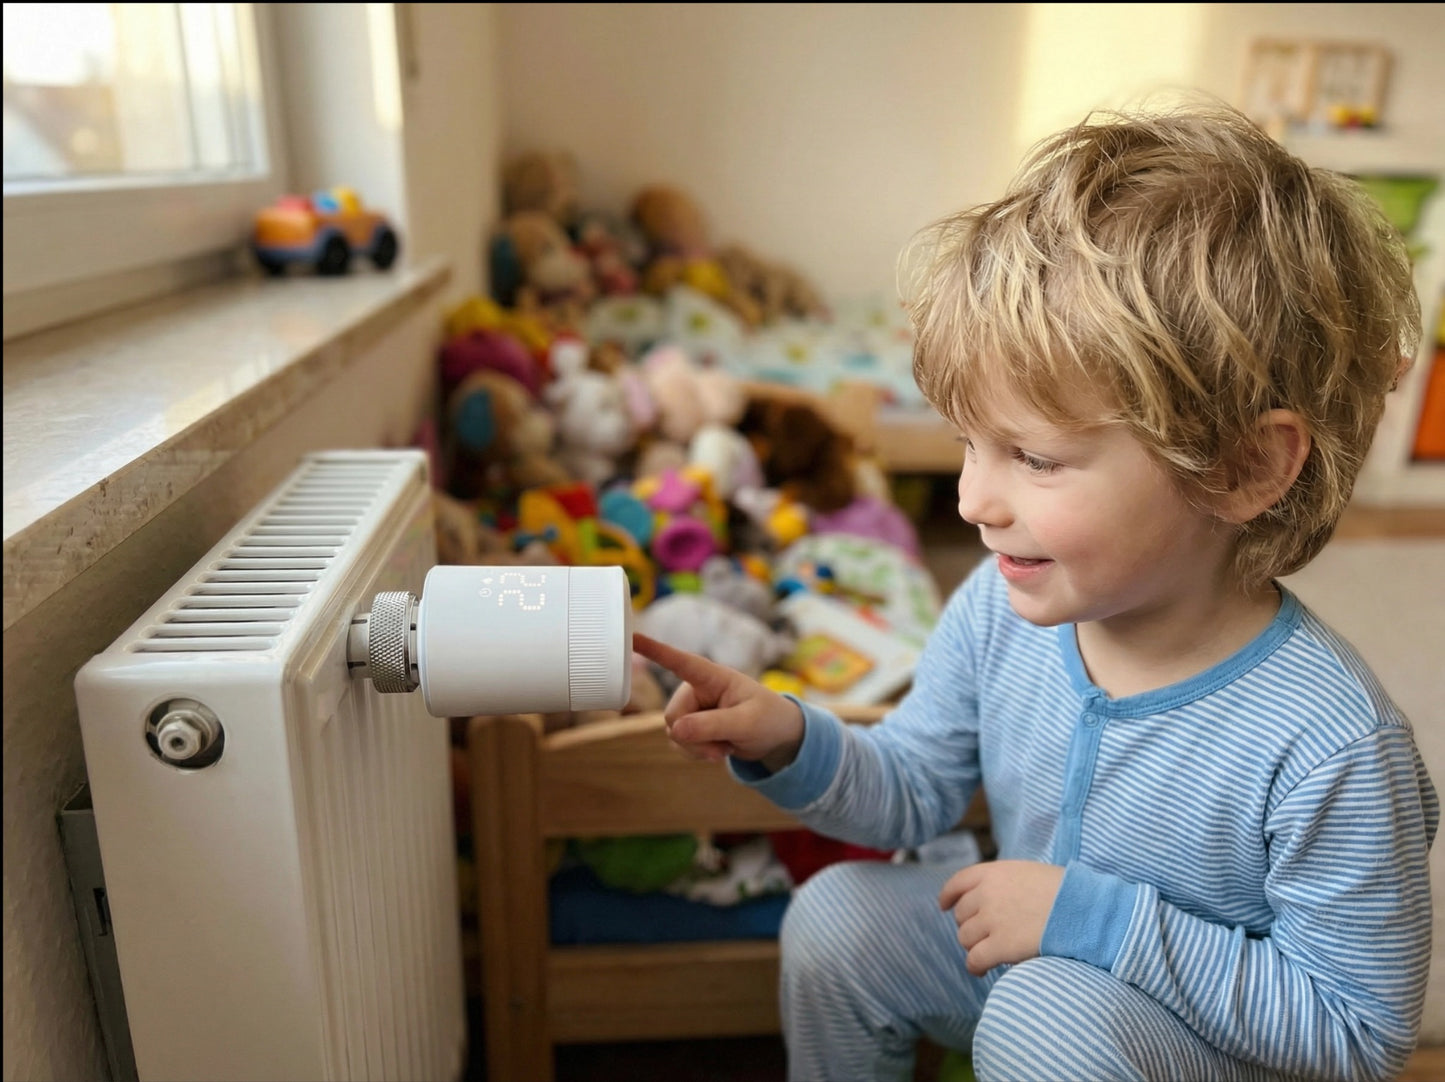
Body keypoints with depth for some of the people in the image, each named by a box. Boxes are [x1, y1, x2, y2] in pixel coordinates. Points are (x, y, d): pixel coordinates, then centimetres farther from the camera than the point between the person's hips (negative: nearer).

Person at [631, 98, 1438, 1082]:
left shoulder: (1329, 747, -32)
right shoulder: (1003, 606, -18)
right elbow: (917, 790, -3)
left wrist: (1098, 916, -29)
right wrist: (790, 743, -24)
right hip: (1024, 951, 5)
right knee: (835, 916, -9)